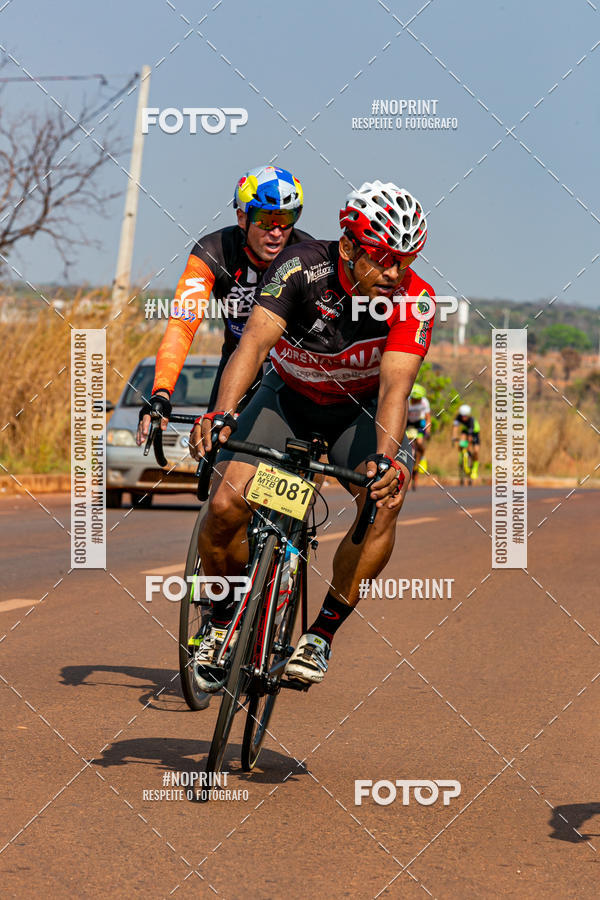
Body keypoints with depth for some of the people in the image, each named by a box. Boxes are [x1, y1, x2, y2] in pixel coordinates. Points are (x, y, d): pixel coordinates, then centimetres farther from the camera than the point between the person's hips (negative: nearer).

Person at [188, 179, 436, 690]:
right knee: (225, 506, -20)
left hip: (359, 410, 1)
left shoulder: (414, 299, -25)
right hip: (288, 398, 0)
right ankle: (223, 619, 9)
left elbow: (395, 388, -33)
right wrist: (222, 414, -55)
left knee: (385, 500, -28)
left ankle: (321, 634, -13)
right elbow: (255, 341, -39)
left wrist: (386, 459, -51)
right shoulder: (302, 268, -28)